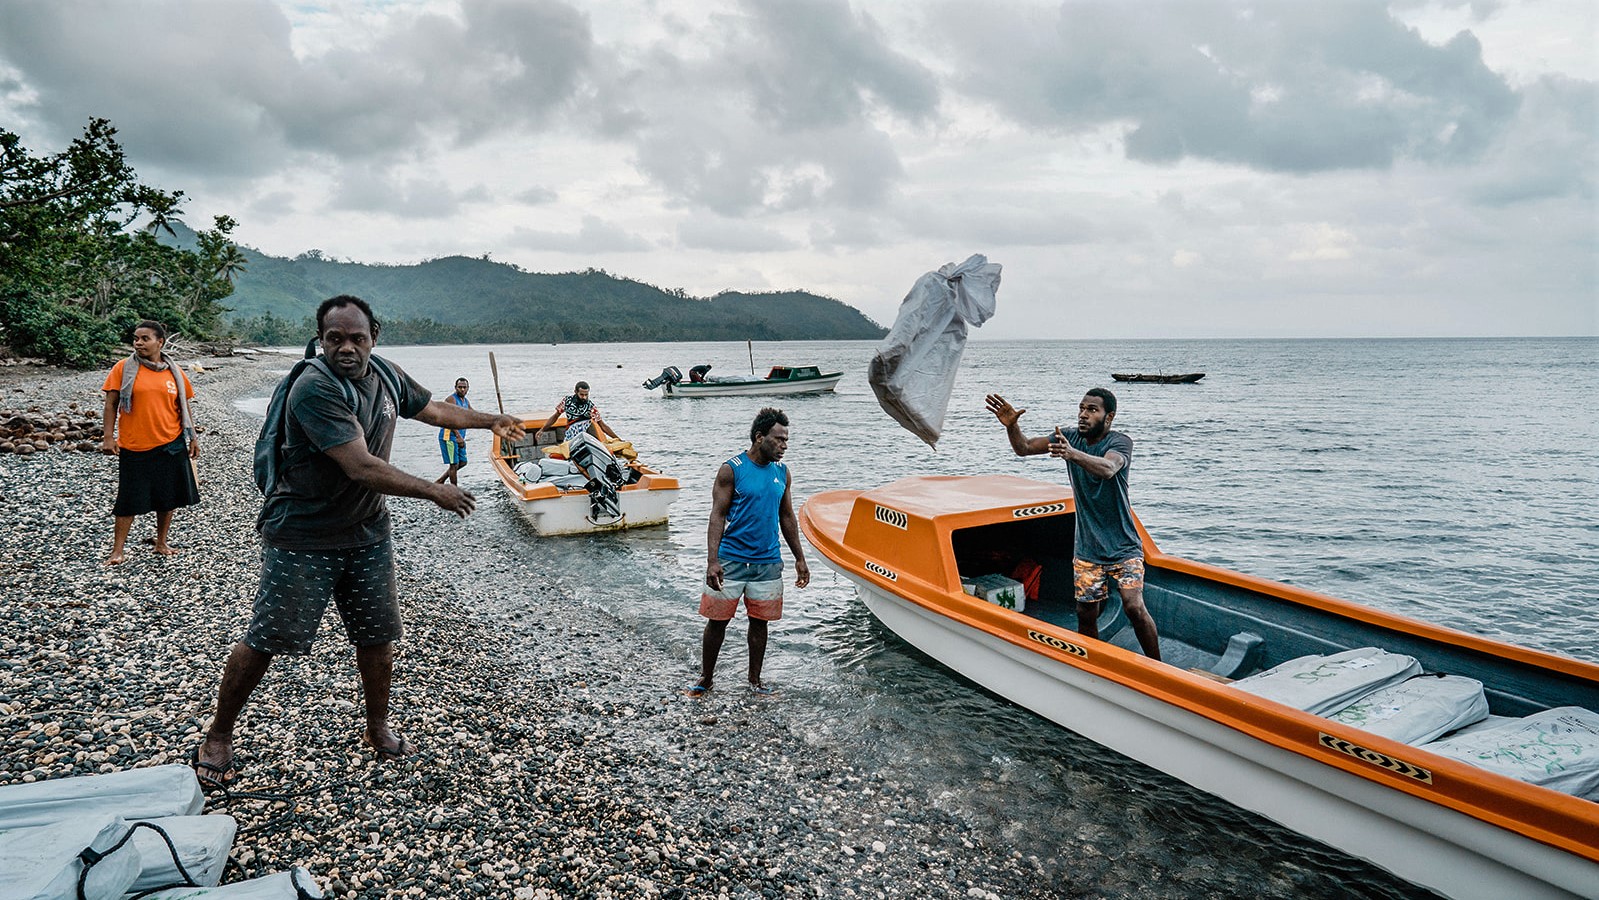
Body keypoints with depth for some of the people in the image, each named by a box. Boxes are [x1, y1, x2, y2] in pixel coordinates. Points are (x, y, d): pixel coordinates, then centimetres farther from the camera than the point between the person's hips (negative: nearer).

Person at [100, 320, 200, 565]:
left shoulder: (174, 372, 5)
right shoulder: (124, 368, -2)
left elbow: (183, 408, 11)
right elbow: (111, 404, -2)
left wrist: (193, 438, 9)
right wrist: (108, 437, -9)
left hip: (170, 446, 3)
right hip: (134, 447, -2)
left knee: (168, 497, 11)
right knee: (129, 500, 2)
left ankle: (162, 542, 26)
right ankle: (118, 550, 11)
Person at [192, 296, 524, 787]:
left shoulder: (387, 376, 0)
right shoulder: (314, 389, -24)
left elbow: (434, 409, 20)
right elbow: (361, 467, -30)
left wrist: (492, 421, 29)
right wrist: (437, 493, -23)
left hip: (367, 534, 7)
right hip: (302, 538, -6)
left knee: (377, 636, 12)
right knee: (264, 641, 4)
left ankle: (377, 728, 32)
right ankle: (217, 737, 25)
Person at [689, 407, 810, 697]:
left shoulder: (782, 473, 6)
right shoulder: (731, 469, -9)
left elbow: (787, 517, 14)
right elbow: (718, 516, -10)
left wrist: (800, 559, 14)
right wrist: (712, 561, -18)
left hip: (768, 562, 4)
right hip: (731, 561, -4)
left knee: (759, 621, 12)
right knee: (717, 620, 5)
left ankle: (755, 679, 27)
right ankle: (706, 677, 23)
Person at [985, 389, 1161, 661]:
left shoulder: (1120, 442, -14)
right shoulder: (1071, 437, 2)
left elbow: (1108, 469, -37)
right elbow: (1024, 448, -3)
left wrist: (1073, 454, -55)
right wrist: (1011, 425, -24)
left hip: (1123, 546, -4)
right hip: (1086, 549, 4)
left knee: (1134, 607, -16)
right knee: (1086, 613, 4)